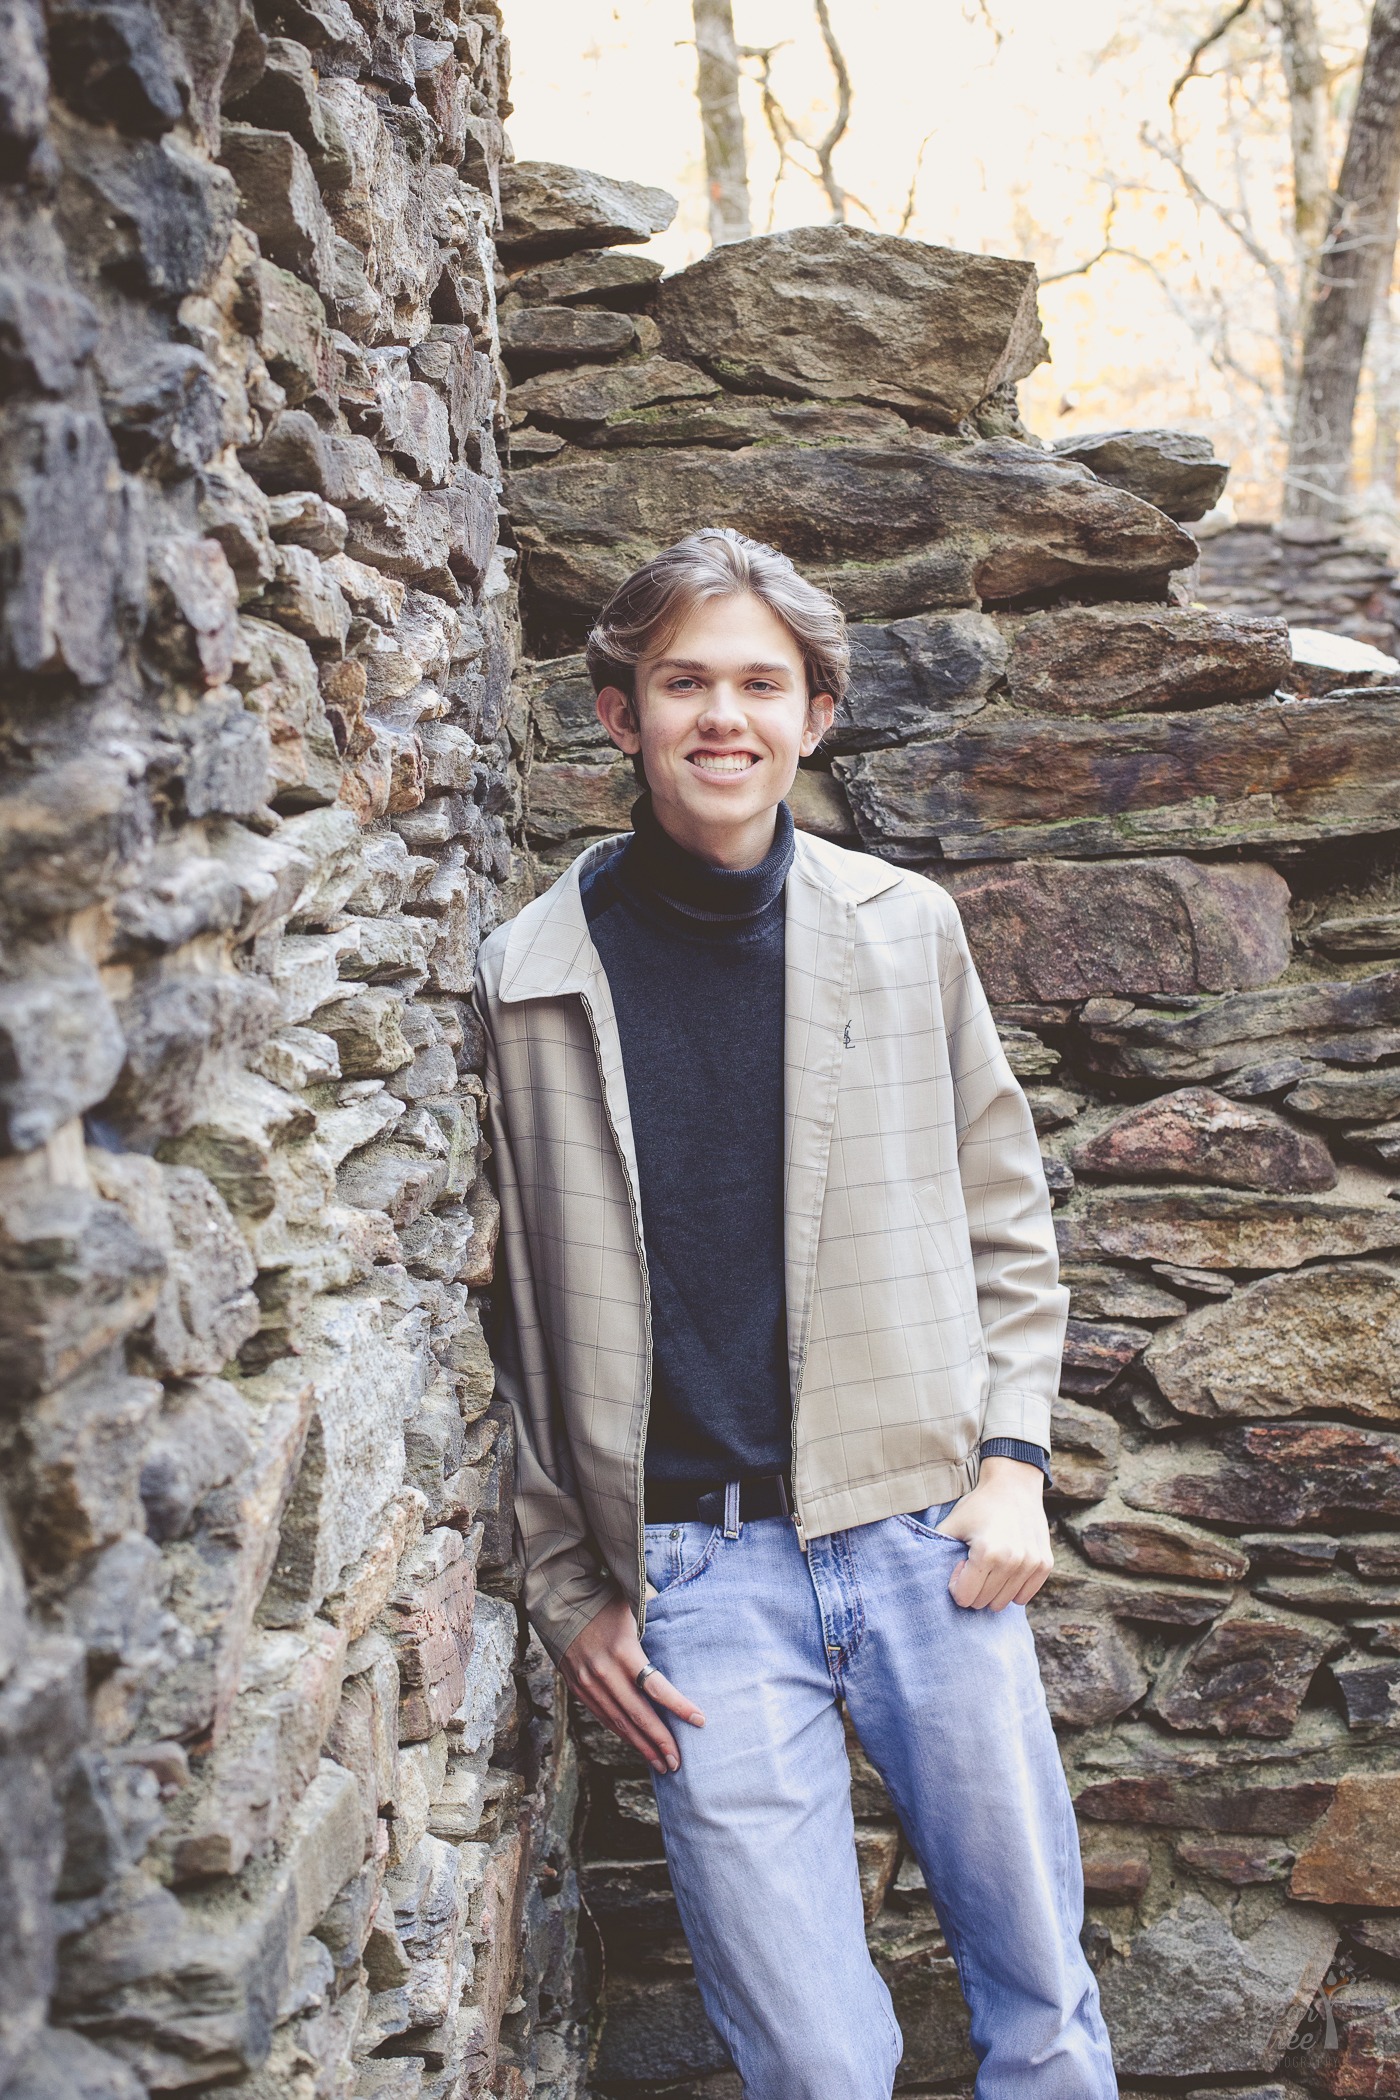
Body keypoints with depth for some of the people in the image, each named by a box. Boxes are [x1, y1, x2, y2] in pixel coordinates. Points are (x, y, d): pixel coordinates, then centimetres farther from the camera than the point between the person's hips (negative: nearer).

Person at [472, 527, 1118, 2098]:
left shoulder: (905, 927, 4)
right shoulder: (527, 980, -1)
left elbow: (1005, 1225, 11)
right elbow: (508, 1320, 3)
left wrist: (1011, 1461, 0)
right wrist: (569, 1592, 1)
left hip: (927, 1537, 2)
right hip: (696, 1570, -2)